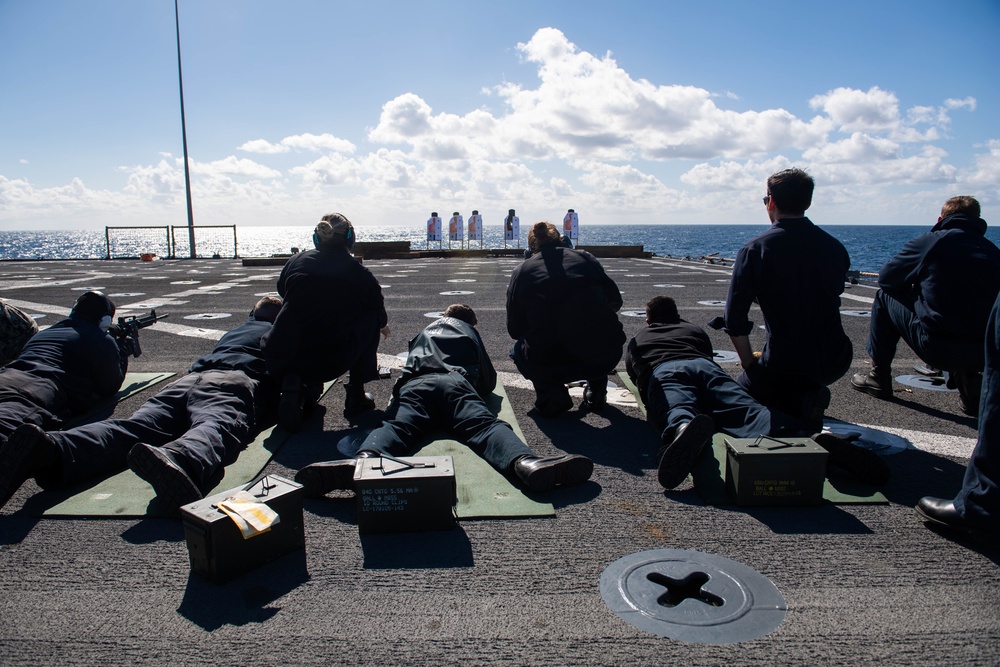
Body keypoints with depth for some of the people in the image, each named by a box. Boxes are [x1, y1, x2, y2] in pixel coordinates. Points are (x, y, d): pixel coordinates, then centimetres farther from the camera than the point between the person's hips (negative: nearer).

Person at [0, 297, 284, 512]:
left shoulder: (234, 332, 47)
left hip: (187, 379, 5)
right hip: (234, 381, -4)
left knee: (136, 427, -20)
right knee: (216, 424, -36)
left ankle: (51, 449, -49)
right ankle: (180, 460, -72)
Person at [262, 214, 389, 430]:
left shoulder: (296, 262, 9)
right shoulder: (357, 272, 3)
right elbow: (380, 313, 17)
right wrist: (383, 325, 41)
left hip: (279, 362, 4)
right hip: (329, 363, -4)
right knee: (370, 320, 19)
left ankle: (300, 387, 9)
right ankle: (356, 397, 19)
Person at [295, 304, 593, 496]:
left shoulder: (424, 332, 43)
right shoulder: (470, 332, 35)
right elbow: (489, 382, 32)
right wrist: (473, 384, 52)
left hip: (414, 385, 2)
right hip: (455, 382, -1)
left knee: (397, 426, -23)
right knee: (483, 424, -23)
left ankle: (363, 461, -57)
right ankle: (524, 461, -54)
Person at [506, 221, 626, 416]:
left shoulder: (521, 272, 6)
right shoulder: (586, 258, 10)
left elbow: (515, 331, 12)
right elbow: (615, 301, 19)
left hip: (548, 365, -2)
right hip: (604, 358, 2)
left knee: (520, 349, 31)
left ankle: (550, 393, 8)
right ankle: (596, 391, 29)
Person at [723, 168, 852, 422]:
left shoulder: (755, 249, -11)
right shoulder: (834, 247, 4)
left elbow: (735, 317, -13)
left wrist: (749, 362, 0)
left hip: (784, 365, -5)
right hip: (836, 363, 5)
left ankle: (798, 402, -4)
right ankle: (809, 396, 6)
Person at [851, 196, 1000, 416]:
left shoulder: (930, 241, 0)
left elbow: (886, 278, 9)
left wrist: (916, 285, 28)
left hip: (938, 348, -5)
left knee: (885, 296, 16)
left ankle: (879, 378, 20)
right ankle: (968, 379, 19)